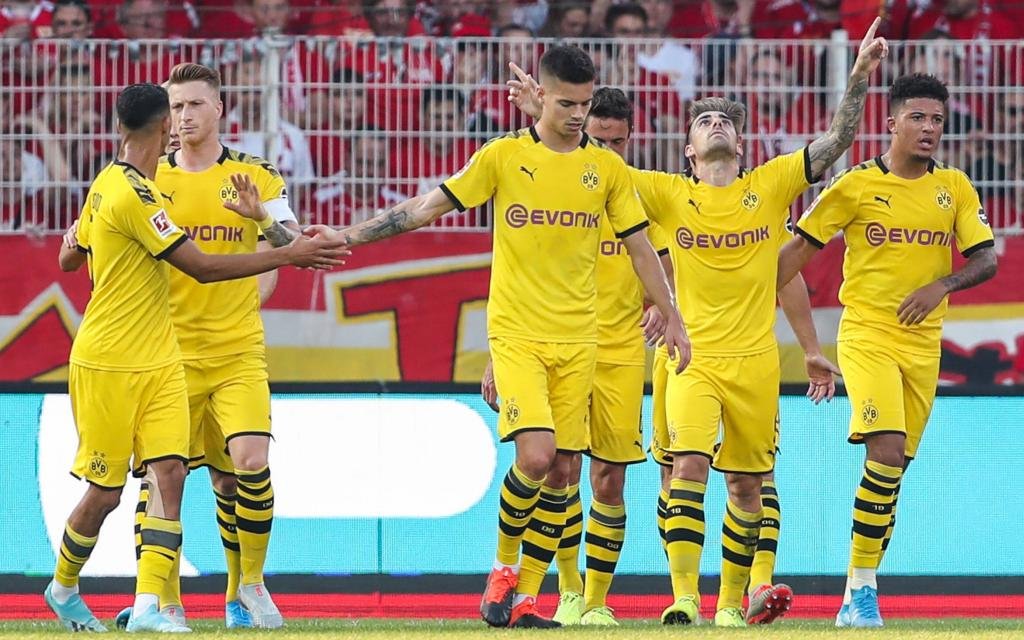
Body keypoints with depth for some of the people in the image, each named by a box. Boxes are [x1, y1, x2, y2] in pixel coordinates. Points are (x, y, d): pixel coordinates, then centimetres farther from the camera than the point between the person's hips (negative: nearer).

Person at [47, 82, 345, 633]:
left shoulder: (106, 184, 8)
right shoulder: (132, 195, -20)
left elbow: (69, 259, 21)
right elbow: (202, 267, -20)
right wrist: (288, 255, -17)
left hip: (157, 361, 8)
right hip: (108, 365, -8)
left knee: (168, 471, -8)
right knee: (105, 491, 3)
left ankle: (147, 607, -16)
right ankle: (63, 588, 27)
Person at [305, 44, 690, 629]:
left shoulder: (607, 168, 6)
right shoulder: (504, 157, -1)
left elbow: (641, 246, 13)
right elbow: (429, 207, 1)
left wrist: (672, 318, 9)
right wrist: (347, 236, -3)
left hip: (578, 339, 3)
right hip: (516, 333, -3)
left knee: (562, 469, 0)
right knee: (535, 454, -19)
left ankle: (527, 597, 8)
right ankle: (504, 565, 4)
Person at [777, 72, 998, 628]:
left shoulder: (954, 187, 6)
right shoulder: (858, 185, -4)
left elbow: (986, 259, 4)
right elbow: (800, 248, 1)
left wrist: (943, 284, -15)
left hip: (923, 343, 4)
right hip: (867, 336, -4)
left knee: (892, 468, 7)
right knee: (887, 452, -21)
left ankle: (858, 598, 15)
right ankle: (861, 589, -16)